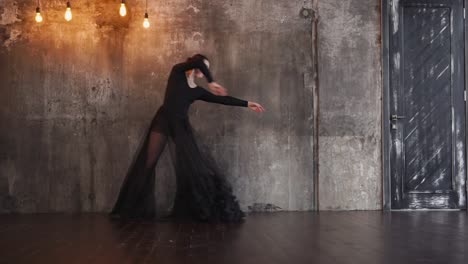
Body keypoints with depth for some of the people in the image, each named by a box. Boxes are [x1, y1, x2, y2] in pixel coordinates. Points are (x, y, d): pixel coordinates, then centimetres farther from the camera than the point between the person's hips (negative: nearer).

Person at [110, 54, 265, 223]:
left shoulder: (198, 91, 16)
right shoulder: (177, 72, 6)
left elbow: (222, 99, 17)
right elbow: (198, 62, -11)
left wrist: (247, 104, 17)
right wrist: (211, 82, -16)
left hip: (181, 126, 4)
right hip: (162, 122, -4)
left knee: (189, 166, -7)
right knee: (147, 163, -4)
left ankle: (185, 210, -1)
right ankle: (132, 208, 3)